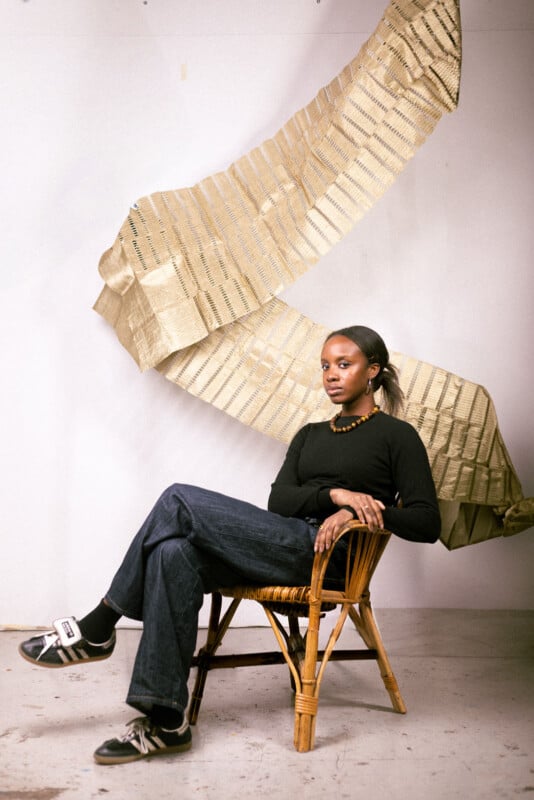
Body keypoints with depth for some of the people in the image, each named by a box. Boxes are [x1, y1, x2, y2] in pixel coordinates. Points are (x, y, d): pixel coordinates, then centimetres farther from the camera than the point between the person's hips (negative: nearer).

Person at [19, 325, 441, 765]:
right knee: (173, 553, -24)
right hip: (283, 546, 6)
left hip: (323, 553, -6)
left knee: (180, 500, -18)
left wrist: (357, 513, -15)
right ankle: (166, 722, -22)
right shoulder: (310, 435, 25)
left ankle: (97, 629, -6)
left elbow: (427, 522, -2)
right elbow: (279, 501, 9)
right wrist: (334, 494, -11)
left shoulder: (397, 436, 8)